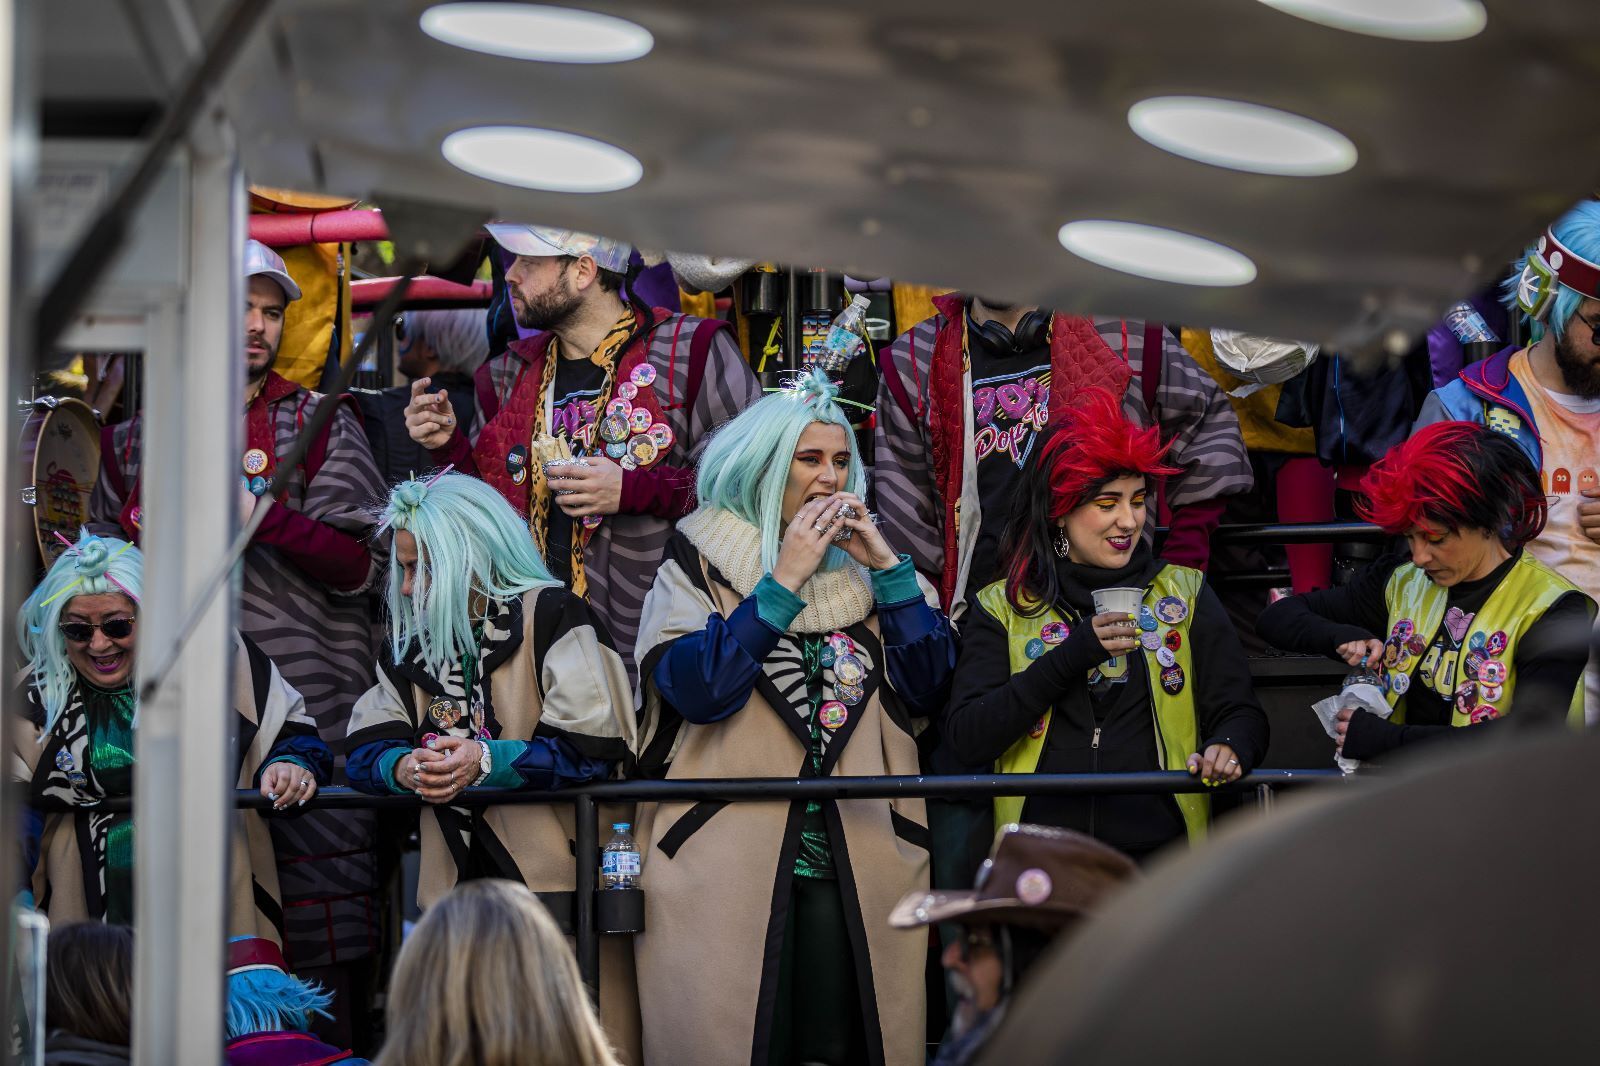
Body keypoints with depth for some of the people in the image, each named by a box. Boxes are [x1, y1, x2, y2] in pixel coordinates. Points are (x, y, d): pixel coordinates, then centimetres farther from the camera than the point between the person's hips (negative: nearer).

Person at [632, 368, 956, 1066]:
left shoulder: (864, 565, 16)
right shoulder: (701, 564, 4)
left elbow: (928, 688, 4)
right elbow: (694, 688, -14)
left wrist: (886, 567, -2)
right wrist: (784, 581, -12)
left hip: (861, 869, 3)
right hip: (726, 869, -3)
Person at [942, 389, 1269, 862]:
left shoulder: (1185, 593, 17)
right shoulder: (1001, 607, 12)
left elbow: (1241, 712, 11)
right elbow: (966, 738, 1)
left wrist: (1228, 748, -13)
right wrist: (1071, 656, -8)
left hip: (1159, 853, 0)